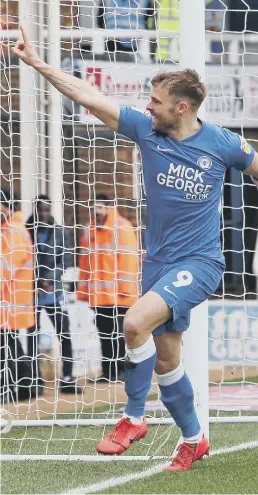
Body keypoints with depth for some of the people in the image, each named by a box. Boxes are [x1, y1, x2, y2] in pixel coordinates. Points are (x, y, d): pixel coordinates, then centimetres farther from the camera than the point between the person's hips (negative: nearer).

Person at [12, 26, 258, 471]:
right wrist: (38, 64, -4)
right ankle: (193, 439, 31)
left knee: (136, 322, -28)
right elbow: (88, 97, -2)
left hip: (199, 263, -5)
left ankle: (133, 418, -13)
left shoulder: (222, 144, -10)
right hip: (158, 262, 5)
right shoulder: (146, 130, -2)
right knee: (165, 360, 11)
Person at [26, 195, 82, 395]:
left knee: (64, 334, -1)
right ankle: (36, 380, 8)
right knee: (33, 336, 3)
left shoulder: (60, 232, 4)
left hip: (54, 292, 2)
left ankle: (67, 379, 4)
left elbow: (65, 260, 0)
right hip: (31, 292, -2)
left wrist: (51, 279, -14)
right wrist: (37, 281, -14)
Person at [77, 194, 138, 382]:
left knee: (118, 333, -4)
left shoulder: (122, 227, -4)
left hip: (118, 294, -6)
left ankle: (122, 370, 1)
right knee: (105, 334, 7)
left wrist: (125, 287, -15)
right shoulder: (89, 231, 15)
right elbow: (85, 261, 15)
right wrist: (84, 290, 11)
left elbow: (128, 258, -9)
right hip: (98, 294, 6)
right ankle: (109, 372, 10)